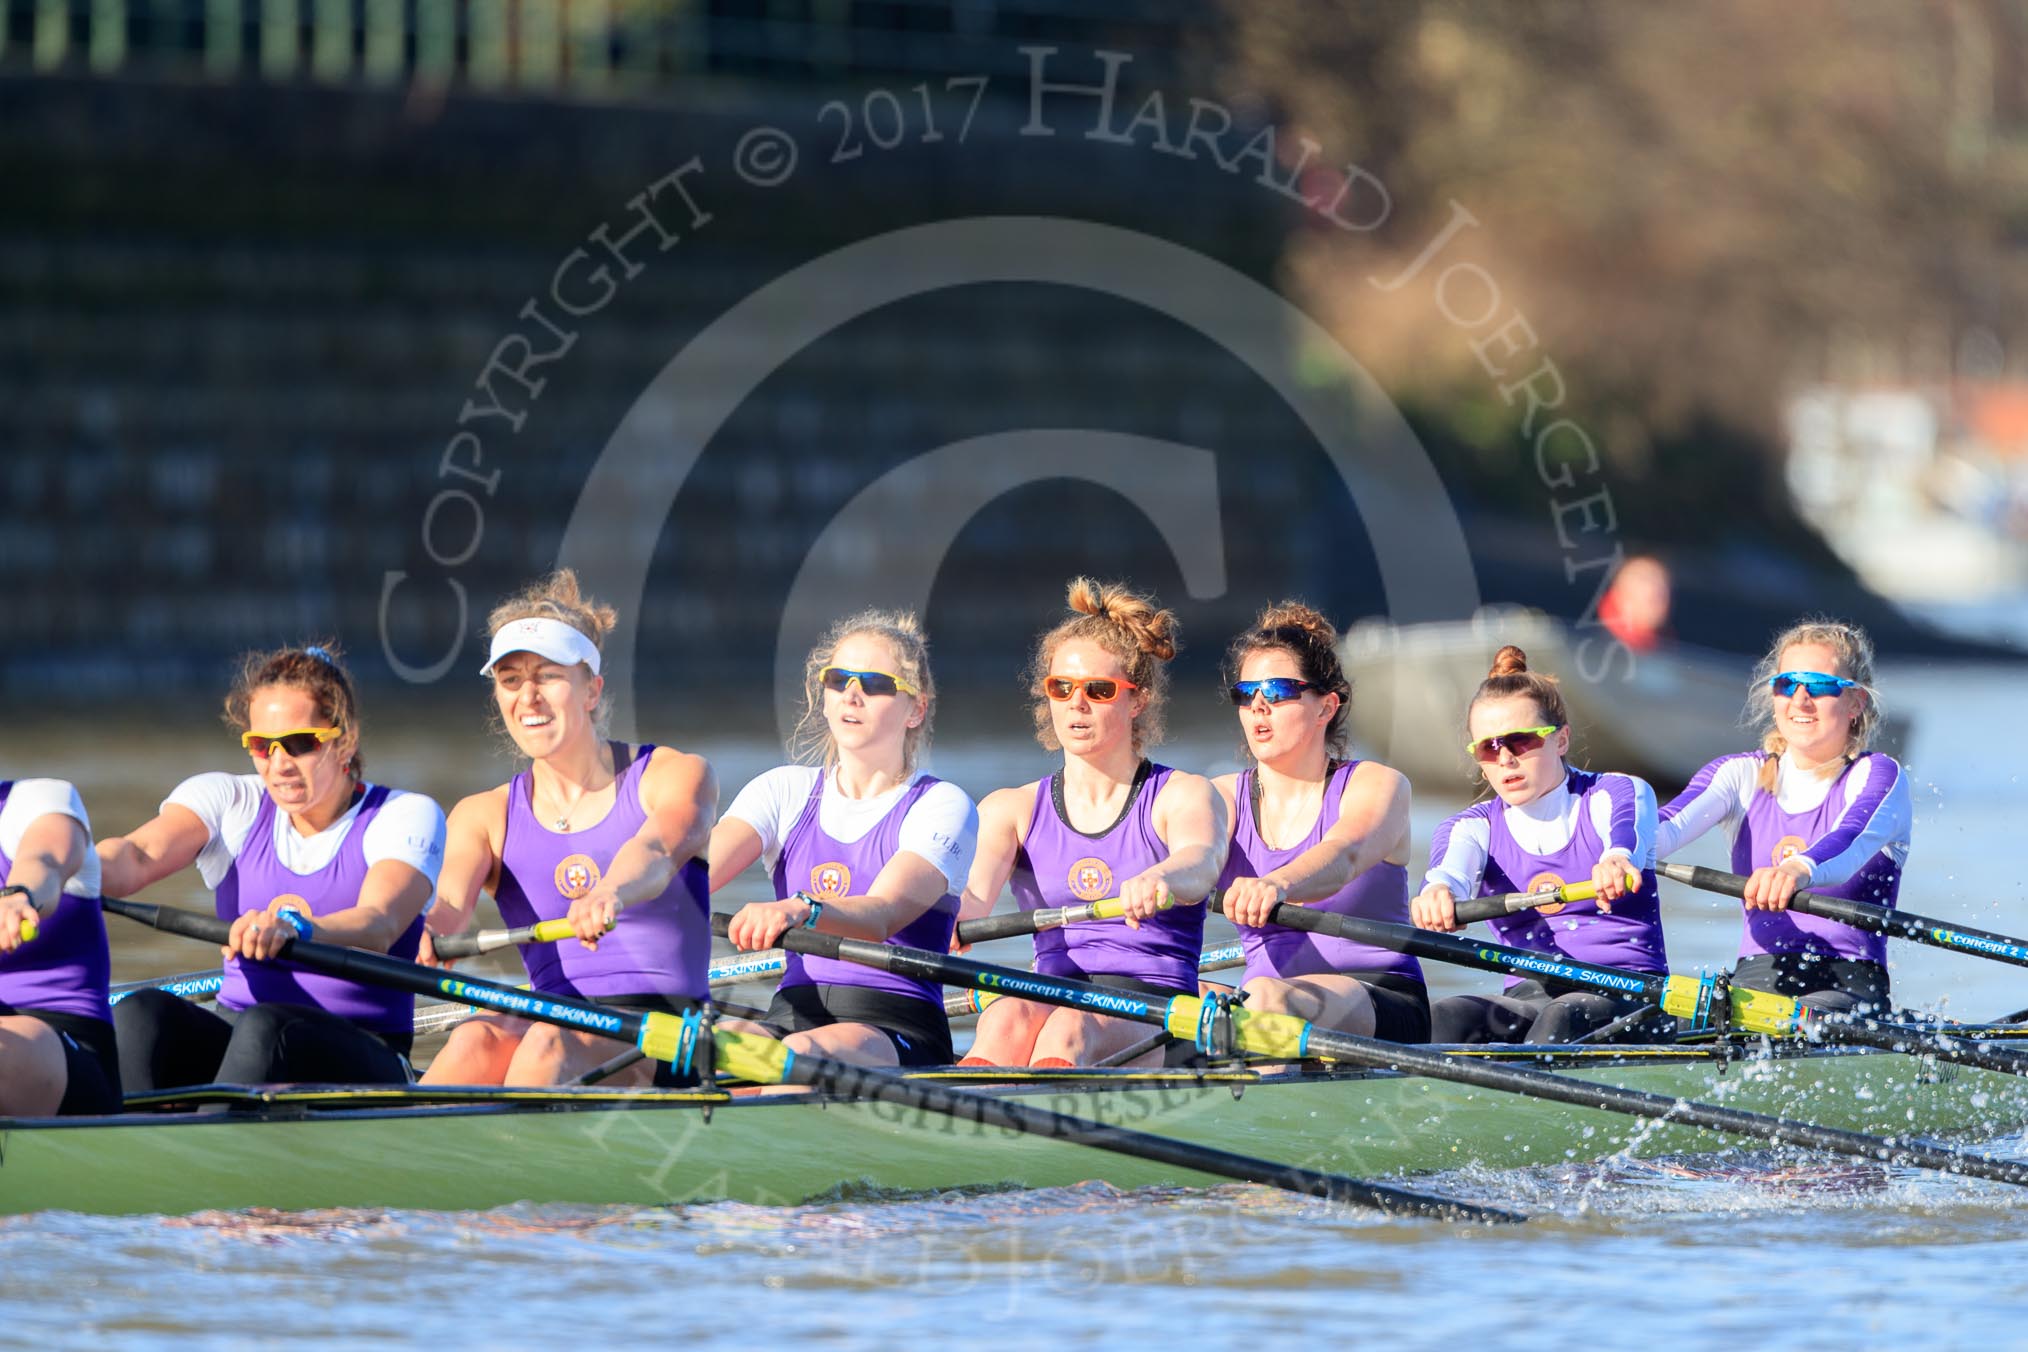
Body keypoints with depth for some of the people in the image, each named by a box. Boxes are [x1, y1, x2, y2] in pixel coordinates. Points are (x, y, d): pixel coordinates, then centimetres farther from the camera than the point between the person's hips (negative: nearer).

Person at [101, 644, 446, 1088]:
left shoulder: (406, 816, 0)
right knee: (140, 1014, -28)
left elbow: (378, 925, -21)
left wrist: (294, 929, -44)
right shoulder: (229, 800, 11)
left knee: (264, 1027, -36)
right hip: (231, 1043, 3)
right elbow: (139, 855, -10)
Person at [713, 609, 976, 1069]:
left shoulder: (942, 807, 2)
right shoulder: (786, 791, 16)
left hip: (899, 1032, -4)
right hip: (794, 1013, 4)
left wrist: (799, 910, -42)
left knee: (804, 1052, -38)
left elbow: (882, 913, -18)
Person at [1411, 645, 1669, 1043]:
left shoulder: (1619, 794, 4)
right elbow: (1452, 867, -13)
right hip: (1529, 997, 3)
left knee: (1566, 1017, -37)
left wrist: (1616, 861, -51)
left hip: (1627, 995, -3)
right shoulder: (1475, 828, 13)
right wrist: (1437, 891, -42)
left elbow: (1627, 833, -22)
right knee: (1450, 1017, -28)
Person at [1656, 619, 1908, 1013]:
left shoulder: (1877, 775, 0)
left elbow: (1853, 841, -24)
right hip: (1757, 977, 4)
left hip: (1849, 985, -4)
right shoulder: (1742, 775, 13)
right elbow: (1671, 825, -8)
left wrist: (1801, 869, -49)